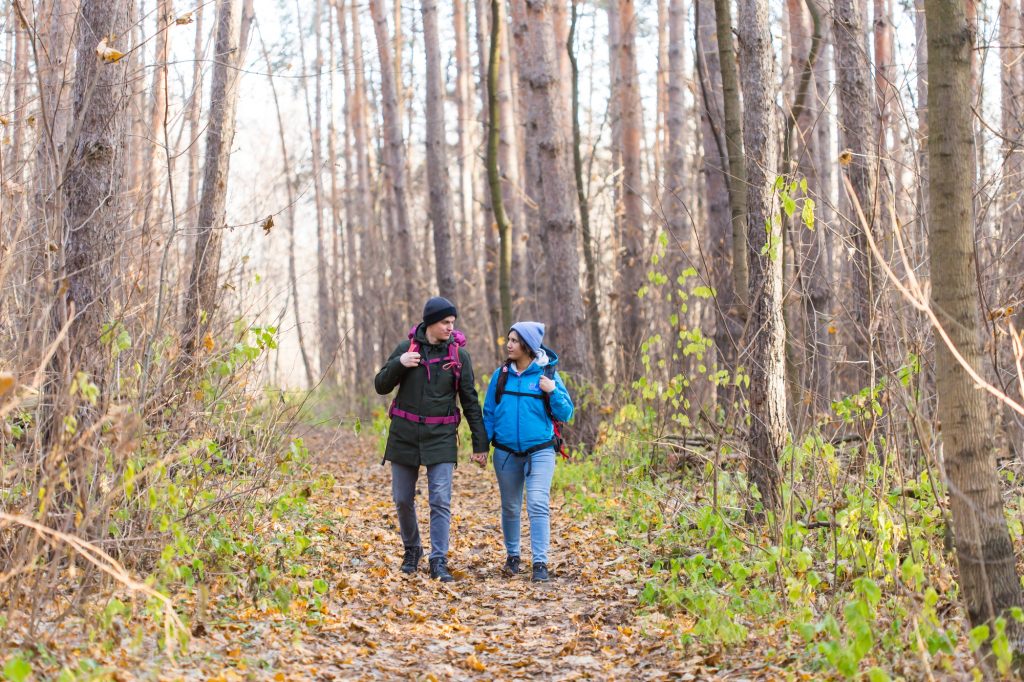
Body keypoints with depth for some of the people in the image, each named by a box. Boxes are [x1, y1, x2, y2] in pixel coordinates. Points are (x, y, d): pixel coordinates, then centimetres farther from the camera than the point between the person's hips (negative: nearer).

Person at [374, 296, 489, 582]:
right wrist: (398, 364, -15)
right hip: (404, 435, 1)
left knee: (441, 501, -9)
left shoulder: (459, 355, 0)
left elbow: (470, 400, 4)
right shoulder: (407, 347, 1)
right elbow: (381, 386, 5)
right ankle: (412, 550, 30)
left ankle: (439, 562, -7)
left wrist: (480, 441, 1)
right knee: (403, 499, 9)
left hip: (441, 437, -1)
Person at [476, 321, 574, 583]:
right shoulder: (501, 375, 3)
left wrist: (553, 392, -16)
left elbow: (566, 414, 0)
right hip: (506, 453, 3)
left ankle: (540, 562, -13)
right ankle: (512, 556, 29)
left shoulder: (547, 374, -2)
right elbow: (489, 413, 8)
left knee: (538, 505, -14)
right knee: (510, 507, 13)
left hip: (540, 451, -3)